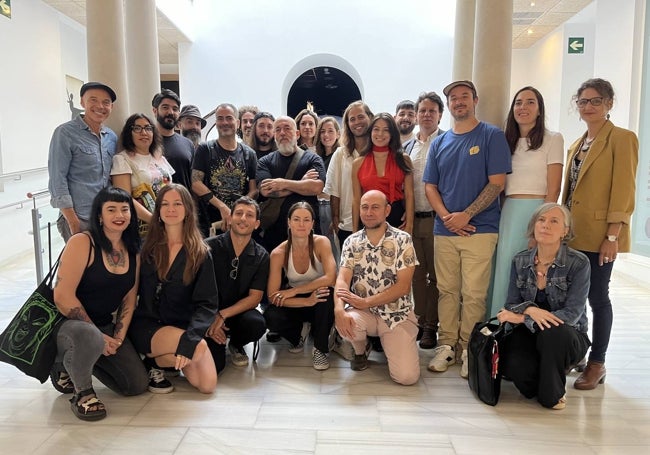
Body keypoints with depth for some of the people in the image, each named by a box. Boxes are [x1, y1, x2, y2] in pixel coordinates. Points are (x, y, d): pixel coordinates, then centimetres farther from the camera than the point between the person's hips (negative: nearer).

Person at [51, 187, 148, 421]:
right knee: (88, 337, -41)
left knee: (138, 384, -3)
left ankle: (78, 361, 22)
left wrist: (118, 338, -7)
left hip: (105, 326, 7)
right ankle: (82, 392, -8)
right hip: (66, 325, -6)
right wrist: (98, 336, -18)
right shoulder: (81, 243, -16)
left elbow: (129, 300, 6)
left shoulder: (133, 252, 4)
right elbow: (62, 296, -21)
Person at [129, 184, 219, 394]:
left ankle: (159, 359, 10)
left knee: (207, 385, -16)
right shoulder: (146, 247, 2)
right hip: (146, 325, -2)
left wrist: (190, 339, -25)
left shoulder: (201, 254, -1)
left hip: (182, 327, 2)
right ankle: (153, 363, 0)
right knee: (199, 347, -30)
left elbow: (207, 303, -8)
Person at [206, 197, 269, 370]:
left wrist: (222, 315, -18)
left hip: (239, 312, 2)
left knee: (257, 324, -32)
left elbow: (255, 297, -6)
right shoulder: (210, 247, -9)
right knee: (213, 365, -20)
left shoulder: (261, 256, -3)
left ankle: (236, 345, 5)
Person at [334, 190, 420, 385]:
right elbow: (342, 279, -10)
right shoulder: (352, 242, 2)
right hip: (362, 311, 2)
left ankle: (387, 343, 18)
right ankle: (361, 349, 5)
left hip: (397, 314, -1)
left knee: (407, 376, -18)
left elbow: (403, 287, -12)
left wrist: (365, 302, -18)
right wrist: (339, 309, -30)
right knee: (345, 324, -33)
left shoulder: (402, 240, -7)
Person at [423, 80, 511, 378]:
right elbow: (430, 186, 11)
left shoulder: (492, 136, 1)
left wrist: (466, 215, -13)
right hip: (444, 229, 4)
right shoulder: (439, 142, 13)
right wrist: (446, 216, -6)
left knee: (473, 293, -2)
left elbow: (497, 183, -7)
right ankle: (446, 345, 17)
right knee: (446, 291, 8)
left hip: (479, 229, -4)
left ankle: (470, 349, 10)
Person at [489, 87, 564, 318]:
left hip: (537, 212, -5)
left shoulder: (553, 139, 1)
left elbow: (553, 189, -6)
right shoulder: (507, 142, 16)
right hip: (507, 213, 5)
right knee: (504, 271, 5)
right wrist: (498, 219, 5)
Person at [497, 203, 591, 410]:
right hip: (530, 334, 2)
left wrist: (522, 318, -23)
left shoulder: (578, 263, -12)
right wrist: (529, 310, -24)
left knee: (552, 331, -38)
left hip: (568, 337, -2)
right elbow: (510, 306, 0)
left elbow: (571, 314, -18)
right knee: (513, 366, -30)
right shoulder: (520, 261, -1)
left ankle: (553, 393, -10)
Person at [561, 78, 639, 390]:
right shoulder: (576, 145, 17)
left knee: (597, 297, 1)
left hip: (599, 235, -6)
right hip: (572, 234, 6)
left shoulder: (622, 139, -4)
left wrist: (613, 236, -17)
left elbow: (623, 191, -11)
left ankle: (597, 364, 15)